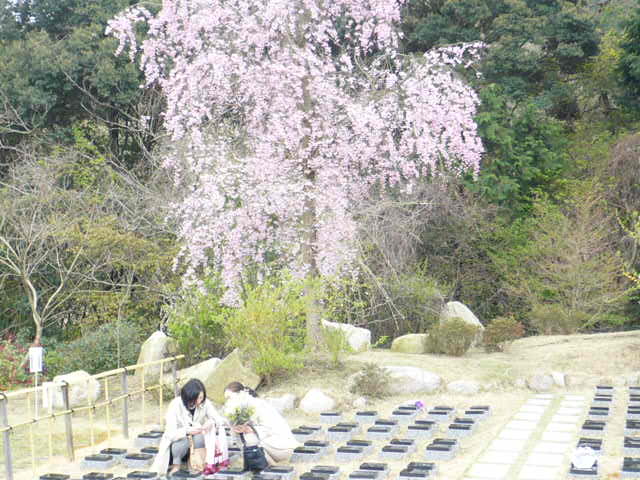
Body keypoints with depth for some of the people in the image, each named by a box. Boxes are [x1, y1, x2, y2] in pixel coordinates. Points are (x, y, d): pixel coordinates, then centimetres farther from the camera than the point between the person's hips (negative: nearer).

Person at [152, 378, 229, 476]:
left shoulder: (204, 403, -15)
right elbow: (170, 433, -28)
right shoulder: (175, 405, -24)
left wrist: (212, 422, -35)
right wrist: (187, 431, -46)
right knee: (182, 442, -36)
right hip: (178, 440, -2)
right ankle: (176, 463, -8)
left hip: (196, 439, 2)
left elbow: (220, 419, -12)